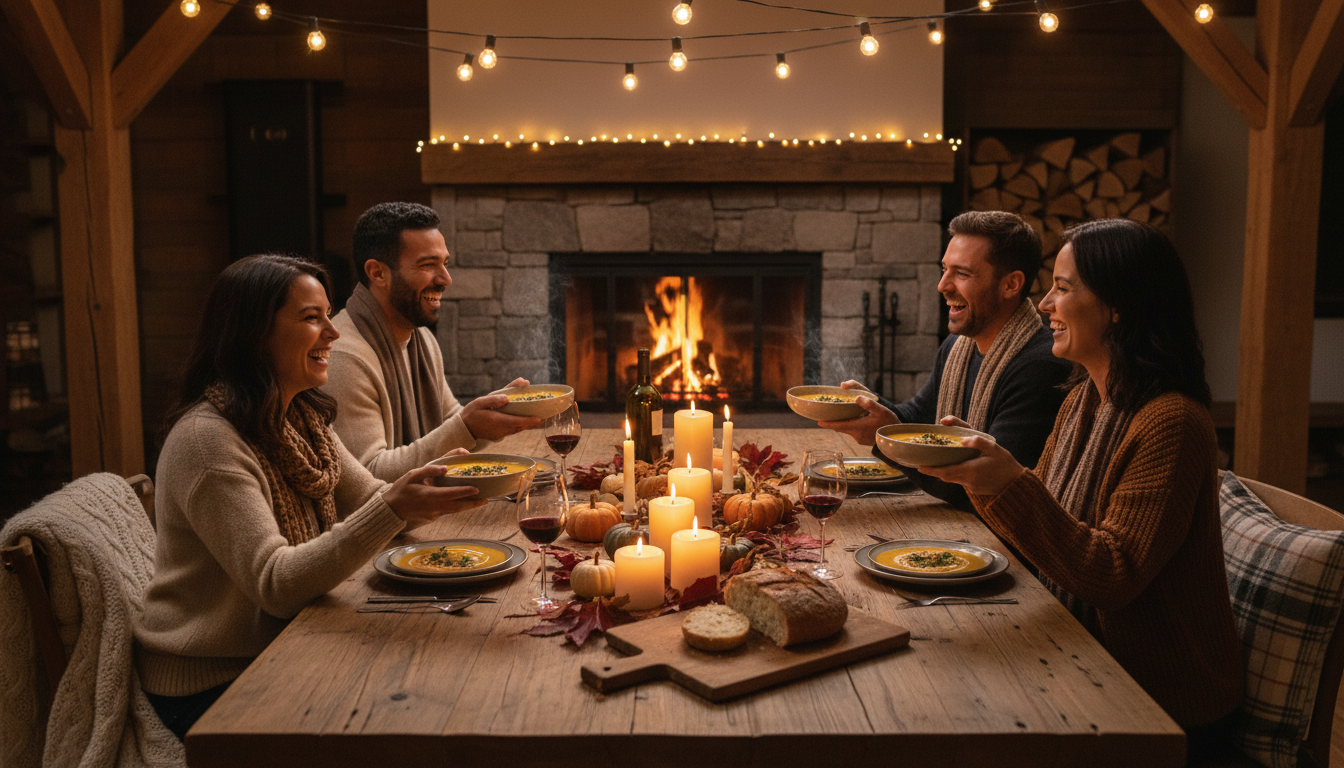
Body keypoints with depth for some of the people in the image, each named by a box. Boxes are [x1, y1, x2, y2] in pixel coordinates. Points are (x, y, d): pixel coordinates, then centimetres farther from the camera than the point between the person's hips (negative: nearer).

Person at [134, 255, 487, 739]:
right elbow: (274, 584, -29)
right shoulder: (205, 439, -23)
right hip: (211, 685, -8)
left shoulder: (303, 419, 6)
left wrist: (432, 484, -15)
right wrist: (392, 510, -39)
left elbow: (370, 500, 7)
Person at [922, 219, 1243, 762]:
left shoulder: (1170, 423, -22)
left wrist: (1011, 485, -33)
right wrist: (981, 467, -6)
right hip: (1088, 665, 7)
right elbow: (1039, 530, 10)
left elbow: (1113, 579, -26)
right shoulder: (1082, 399, 6)